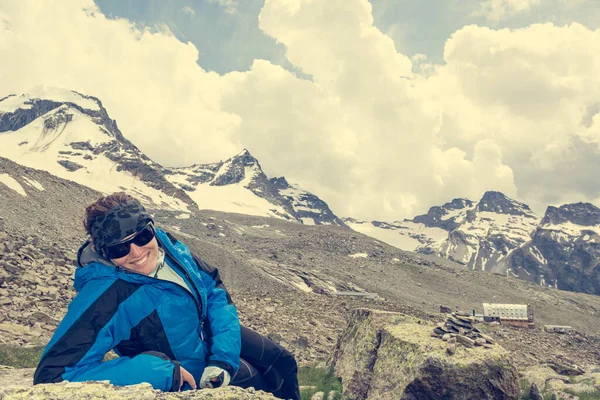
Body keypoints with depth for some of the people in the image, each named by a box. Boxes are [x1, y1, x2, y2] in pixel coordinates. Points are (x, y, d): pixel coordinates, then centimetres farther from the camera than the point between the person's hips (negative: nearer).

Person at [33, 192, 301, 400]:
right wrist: (164, 373, -42)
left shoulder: (166, 244, -19)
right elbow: (52, 373, -44)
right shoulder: (103, 297, -38)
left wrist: (223, 357, -22)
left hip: (218, 335, 6)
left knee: (281, 363, 20)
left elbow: (215, 292, -8)